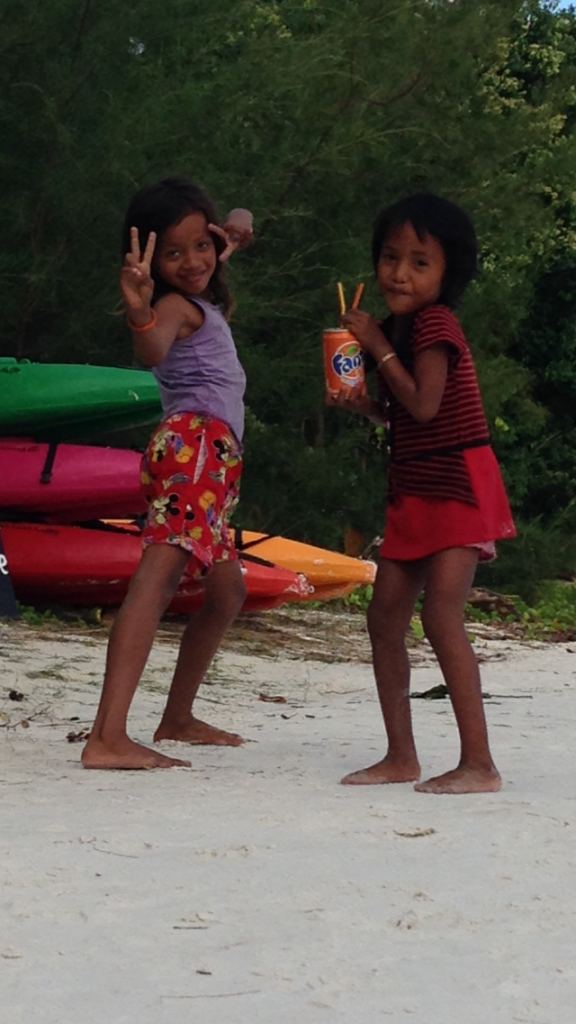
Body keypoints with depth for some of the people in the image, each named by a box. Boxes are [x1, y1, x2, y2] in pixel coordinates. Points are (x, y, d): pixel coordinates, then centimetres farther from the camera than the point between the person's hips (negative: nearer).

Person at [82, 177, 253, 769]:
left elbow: (236, 230, 39)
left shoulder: (199, 297, 21)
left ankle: (177, 719, 36)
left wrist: (233, 231, 13)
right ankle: (107, 738, -40)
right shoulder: (174, 304, -7)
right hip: (194, 439, -11)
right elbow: (152, 351, -30)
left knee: (226, 592, 24)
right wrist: (139, 312, -54)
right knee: (161, 571, -25)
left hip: (215, 459, 11)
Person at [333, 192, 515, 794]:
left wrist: (378, 348, -14)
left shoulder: (434, 322, -12)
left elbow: (424, 406, -22)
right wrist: (363, 405, 1)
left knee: (441, 615, -18)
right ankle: (401, 757, 16)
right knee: (385, 617, 8)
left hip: (458, 484, -10)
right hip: (413, 490, 10)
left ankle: (478, 763, -17)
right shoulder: (396, 328, 14)